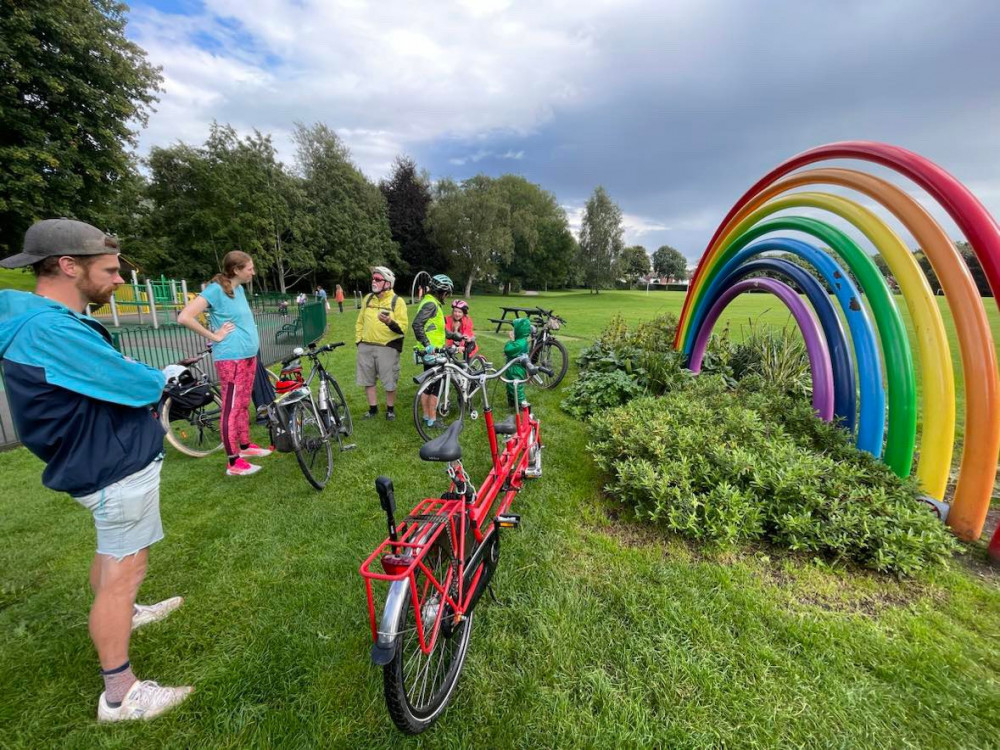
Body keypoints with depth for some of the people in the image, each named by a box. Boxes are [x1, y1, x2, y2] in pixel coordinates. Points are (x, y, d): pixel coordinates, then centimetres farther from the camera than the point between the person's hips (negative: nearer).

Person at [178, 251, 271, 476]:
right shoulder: (215, 290, -13)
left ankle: (245, 446, 32)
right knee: (232, 408, -4)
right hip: (231, 359, -8)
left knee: (243, 404, 18)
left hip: (248, 356, 9)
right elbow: (184, 317, -22)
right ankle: (234, 463, 3)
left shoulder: (238, 289, 12)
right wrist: (214, 336, -14)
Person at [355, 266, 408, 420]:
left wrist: (390, 322, -30)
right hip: (366, 347, 5)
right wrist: (358, 339, 13)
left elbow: (402, 327, -12)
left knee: (389, 382, 2)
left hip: (388, 347, -5)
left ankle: (390, 409, 22)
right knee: (368, 380, 11)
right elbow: (360, 321, 20)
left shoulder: (397, 301, -5)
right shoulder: (368, 298, 11)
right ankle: (373, 408, 27)